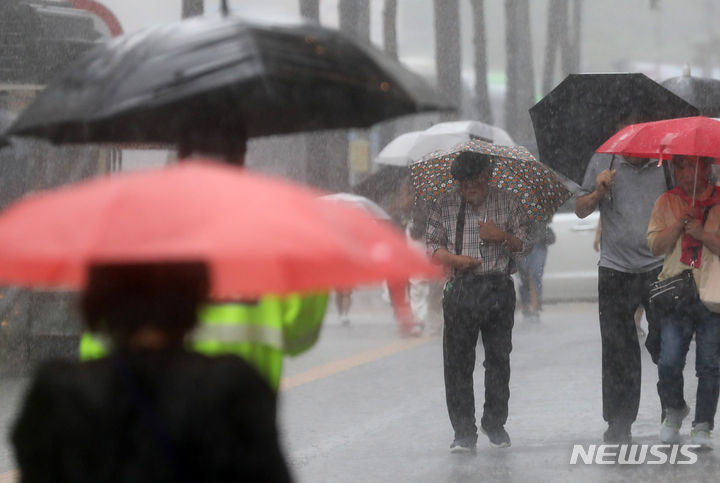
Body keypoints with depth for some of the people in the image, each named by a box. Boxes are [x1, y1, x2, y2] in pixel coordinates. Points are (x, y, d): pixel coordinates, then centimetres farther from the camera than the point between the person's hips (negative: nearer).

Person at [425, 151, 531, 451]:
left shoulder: (507, 204, 6)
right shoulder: (444, 207, 8)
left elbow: (525, 245, 8)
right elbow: (432, 245, 9)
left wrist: (502, 237, -12)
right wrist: (454, 259, -10)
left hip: (498, 290, 0)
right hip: (460, 291, 0)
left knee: (498, 358, 5)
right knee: (457, 362, -3)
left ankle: (495, 424, 22)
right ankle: (464, 432, 2)